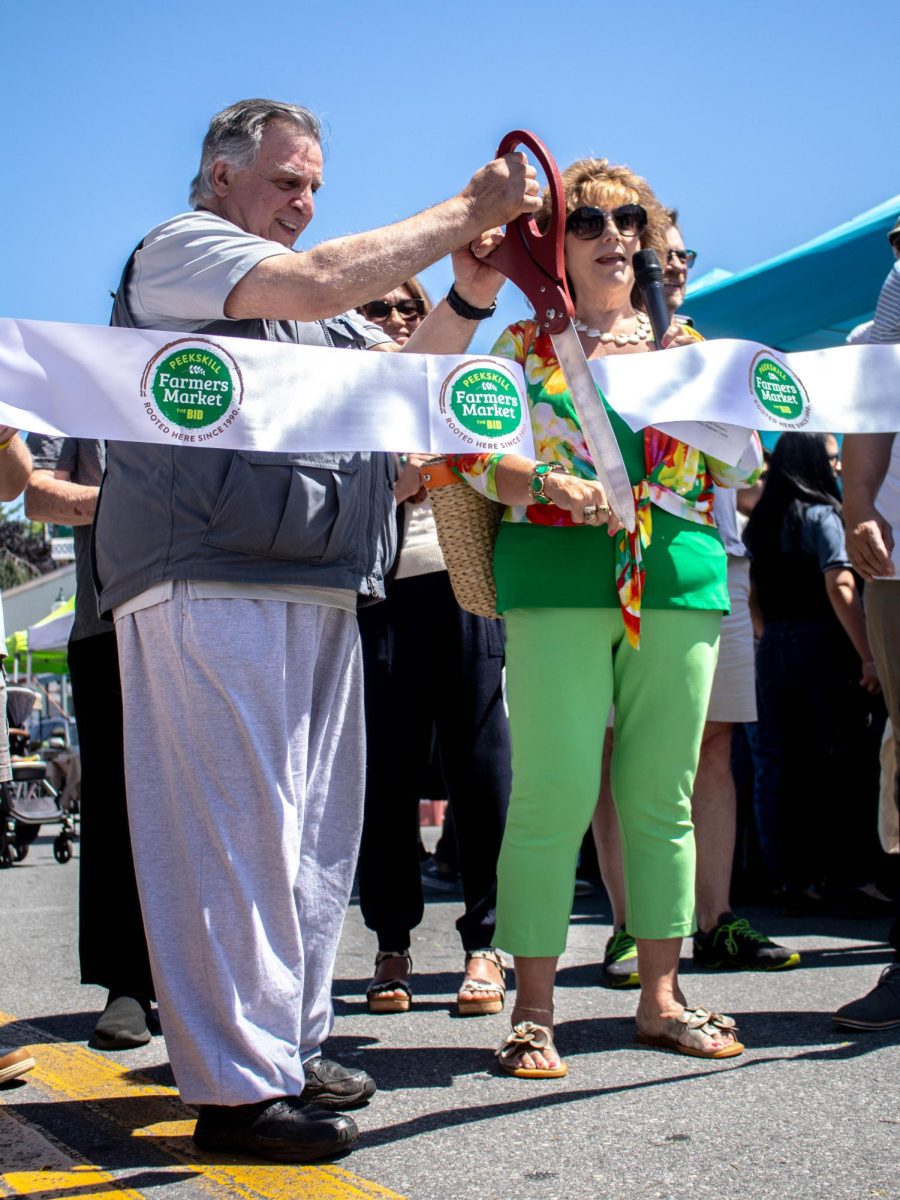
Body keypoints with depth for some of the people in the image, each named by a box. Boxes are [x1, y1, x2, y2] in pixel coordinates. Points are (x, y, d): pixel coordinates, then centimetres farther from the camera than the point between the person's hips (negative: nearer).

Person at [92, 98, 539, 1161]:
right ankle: (238, 1086, -7)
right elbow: (318, 283, -13)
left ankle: (290, 1050, 15)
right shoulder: (180, 248, 3)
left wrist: (470, 296, 8)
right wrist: (463, 212, -7)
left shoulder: (313, 306, 31)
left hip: (318, 591, 9)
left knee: (314, 833, 7)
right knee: (238, 826, -11)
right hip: (212, 584, -9)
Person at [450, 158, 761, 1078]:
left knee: (662, 796, 6)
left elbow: (741, 466, 13)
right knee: (554, 794, -9)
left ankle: (661, 997, 15)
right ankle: (532, 1011, 0)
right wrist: (551, 486, -16)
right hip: (556, 577, -3)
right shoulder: (524, 345, 10)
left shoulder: (684, 343, 18)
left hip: (679, 577, 4)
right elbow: (472, 453, 0)